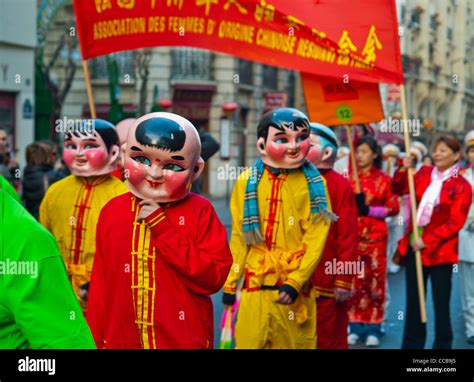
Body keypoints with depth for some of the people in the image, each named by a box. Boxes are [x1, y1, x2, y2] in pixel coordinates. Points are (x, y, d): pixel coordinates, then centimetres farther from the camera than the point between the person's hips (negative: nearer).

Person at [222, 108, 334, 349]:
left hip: (296, 286, -1)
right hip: (255, 285, 1)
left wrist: (295, 282, -15)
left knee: (295, 342, 6)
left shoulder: (313, 183, -2)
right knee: (249, 342, 3)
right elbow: (239, 238, 8)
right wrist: (230, 283, 9)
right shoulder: (247, 182, 2)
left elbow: (315, 240, -6)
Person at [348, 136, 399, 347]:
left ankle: (373, 329, 9)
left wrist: (369, 210, -13)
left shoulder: (384, 179, 1)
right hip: (351, 235, 2)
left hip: (375, 236, -2)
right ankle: (355, 327, 11)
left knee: (375, 281, 1)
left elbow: (393, 207, -2)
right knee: (353, 281, 1)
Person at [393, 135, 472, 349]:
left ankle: (442, 345, 11)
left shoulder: (462, 186, -8)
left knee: (441, 304, 2)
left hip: (440, 250, -5)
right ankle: (412, 344, 23)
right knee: (413, 300, 13)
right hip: (414, 246, 5)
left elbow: (455, 223, -14)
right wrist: (404, 170, -3)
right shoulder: (424, 173, 7)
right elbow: (399, 189, 16)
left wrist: (427, 241, -19)